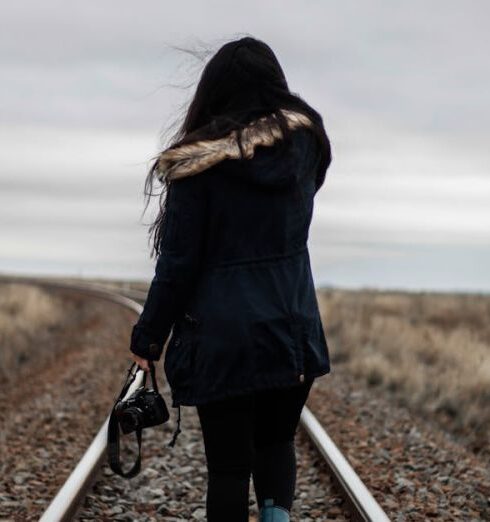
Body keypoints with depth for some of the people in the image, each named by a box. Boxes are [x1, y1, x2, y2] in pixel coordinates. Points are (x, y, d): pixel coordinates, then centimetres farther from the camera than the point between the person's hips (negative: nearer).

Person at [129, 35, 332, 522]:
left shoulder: (198, 161, -11)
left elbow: (177, 263, -10)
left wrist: (147, 338, 0)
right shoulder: (305, 141, 0)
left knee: (228, 464, 7)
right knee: (276, 441, 22)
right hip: (292, 331, 4)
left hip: (221, 337, -4)